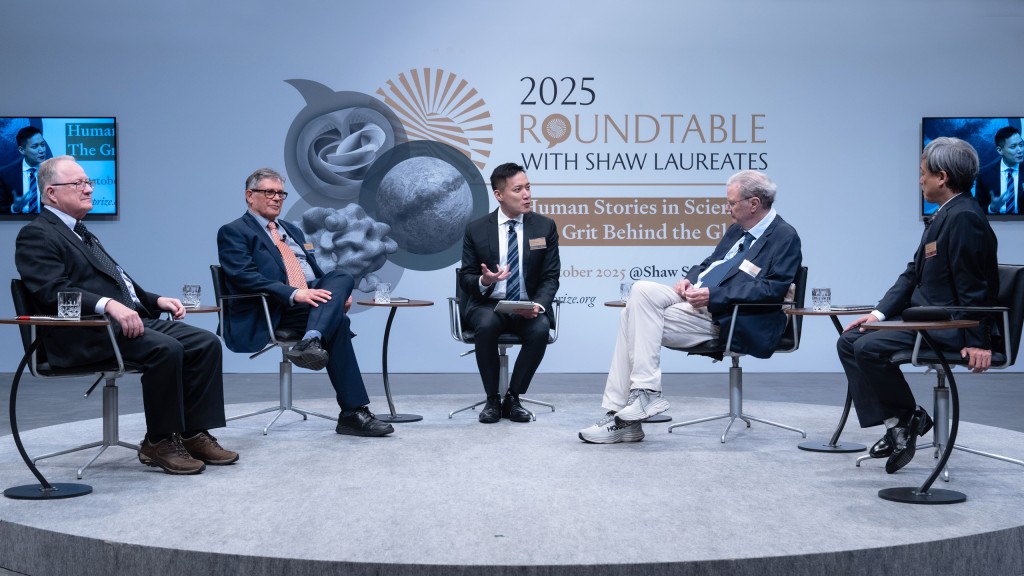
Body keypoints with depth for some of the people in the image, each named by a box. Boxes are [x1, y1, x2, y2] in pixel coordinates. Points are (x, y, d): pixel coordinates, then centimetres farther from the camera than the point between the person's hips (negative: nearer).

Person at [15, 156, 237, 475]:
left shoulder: (80, 233, 27)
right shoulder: (35, 235, -2)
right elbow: (53, 291, -17)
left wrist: (157, 301, 12)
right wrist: (109, 304, -30)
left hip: (130, 318, 9)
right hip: (88, 334, -9)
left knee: (206, 342, -9)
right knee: (166, 349, -31)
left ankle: (193, 434, -7)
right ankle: (159, 442, -14)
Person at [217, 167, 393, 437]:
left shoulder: (293, 230, 29)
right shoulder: (233, 232, 4)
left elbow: (316, 273, 25)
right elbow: (245, 276, -13)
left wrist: (338, 293, 0)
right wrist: (294, 293, -27)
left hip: (310, 298, 7)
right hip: (272, 312, -7)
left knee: (341, 276, -25)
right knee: (337, 322, -30)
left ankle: (310, 343, -46)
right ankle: (353, 412, -33)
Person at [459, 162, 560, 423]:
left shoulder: (545, 226, 1)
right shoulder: (476, 230, -1)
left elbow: (550, 277, 0)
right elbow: (465, 279, 2)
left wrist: (538, 305, -21)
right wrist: (484, 281, -23)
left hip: (528, 308, 1)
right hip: (488, 305, -1)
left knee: (540, 329, -32)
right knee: (487, 326, -34)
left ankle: (513, 398, -11)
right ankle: (492, 399, -13)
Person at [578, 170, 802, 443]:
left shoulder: (785, 237, -6)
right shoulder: (737, 229, 20)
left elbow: (773, 290, -18)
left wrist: (712, 295, -21)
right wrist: (689, 278, 3)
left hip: (719, 316, -9)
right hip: (695, 298, 9)